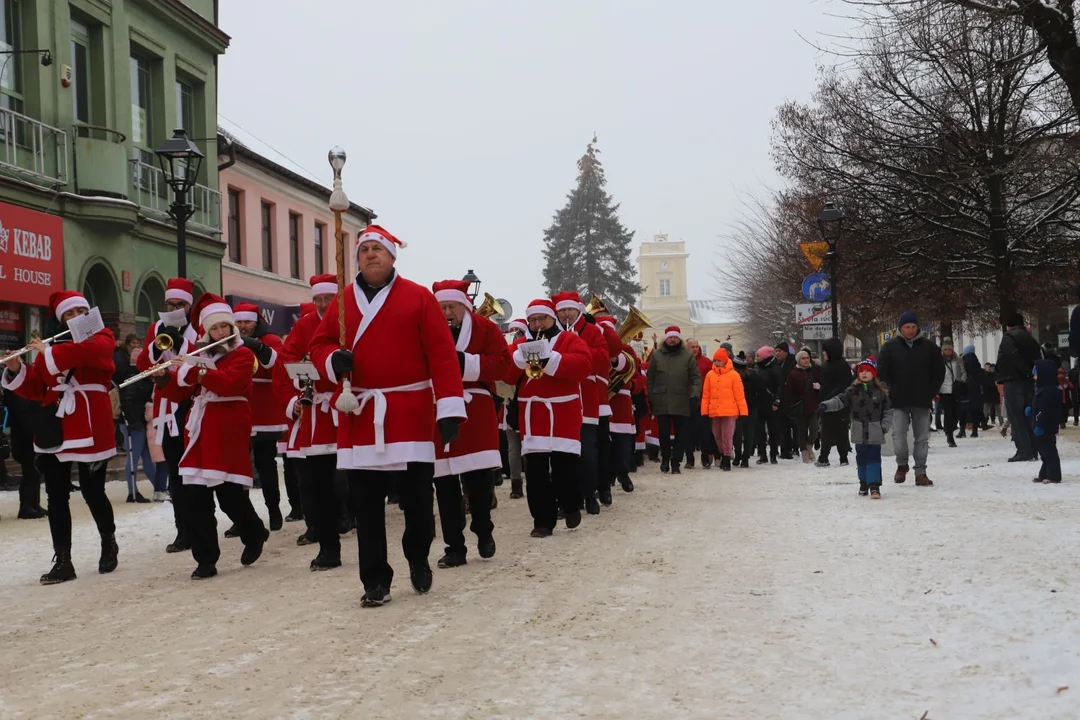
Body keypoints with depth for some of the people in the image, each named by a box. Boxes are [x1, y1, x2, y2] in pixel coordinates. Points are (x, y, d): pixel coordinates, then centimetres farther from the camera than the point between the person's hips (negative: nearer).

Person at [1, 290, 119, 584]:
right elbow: (36, 389, 9)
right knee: (56, 496, 2)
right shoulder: (49, 346, 13)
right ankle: (62, 561, 8)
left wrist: (49, 353, -19)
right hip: (55, 429, 4)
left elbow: (90, 351, -23)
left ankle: (109, 542, 26)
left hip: (91, 428, -4)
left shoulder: (102, 337, 2)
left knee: (92, 491, 1)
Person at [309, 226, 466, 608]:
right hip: (359, 415, 3)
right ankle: (375, 581, 12)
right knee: (366, 504, 4)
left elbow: (442, 354, -6)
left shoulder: (419, 297, 0)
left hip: (410, 414, -2)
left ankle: (418, 558, 30)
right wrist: (332, 361, -12)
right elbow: (319, 344, 13)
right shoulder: (342, 301, 10)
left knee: (417, 497, 2)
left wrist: (450, 407, -13)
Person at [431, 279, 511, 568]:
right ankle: (454, 548, 8)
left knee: (479, 476, -4)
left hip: (476, 414, -2)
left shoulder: (485, 328, 3)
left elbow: (502, 363, -6)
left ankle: (483, 530, 22)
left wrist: (466, 362, -17)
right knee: (444, 484, 1)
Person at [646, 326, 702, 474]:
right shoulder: (656, 355, 5)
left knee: (680, 434, 3)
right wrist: (650, 398, 3)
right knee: (663, 433, 5)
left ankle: (675, 462, 13)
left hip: (681, 403, 0)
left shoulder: (687, 356, 3)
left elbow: (696, 377, 3)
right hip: (661, 402, 0)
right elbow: (650, 378, 7)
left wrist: (695, 394, -10)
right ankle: (665, 458, 25)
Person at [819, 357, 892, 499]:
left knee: (874, 458, -8)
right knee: (861, 458, 13)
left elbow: (888, 411, 2)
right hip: (859, 432, 3)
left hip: (875, 433, -2)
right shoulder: (853, 391, 1)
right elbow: (839, 400, -8)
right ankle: (864, 483, 28)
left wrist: (884, 427, -5)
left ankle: (874, 487, -11)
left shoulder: (881, 392, -1)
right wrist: (826, 405, -25)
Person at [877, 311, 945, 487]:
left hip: (922, 401, 1)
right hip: (899, 401, -1)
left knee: (922, 438, 4)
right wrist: (892, 391, -4)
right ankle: (902, 464, 16)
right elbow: (882, 372, 3)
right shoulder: (890, 347, 2)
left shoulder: (929, 347, 4)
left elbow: (939, 371, 9)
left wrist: (931, 392, 0)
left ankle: (920, 472, 11)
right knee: (898, 435, -8)